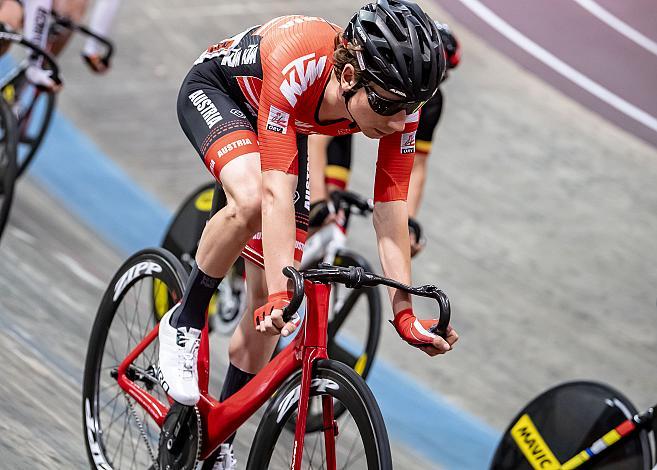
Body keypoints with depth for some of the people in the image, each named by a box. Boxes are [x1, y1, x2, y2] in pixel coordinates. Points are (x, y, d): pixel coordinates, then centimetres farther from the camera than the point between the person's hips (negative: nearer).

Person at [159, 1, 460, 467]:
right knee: (253, 200, -38)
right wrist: (281, 295, -53)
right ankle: (185, 323, -13)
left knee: (267, 294, -2)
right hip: (215, 89, -5)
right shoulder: (295, 65, -44)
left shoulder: (396, 98, -29)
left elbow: (391, 210, -23)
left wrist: (405, 312, -28)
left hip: (287, 126, 5)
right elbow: (278, 192, -46)